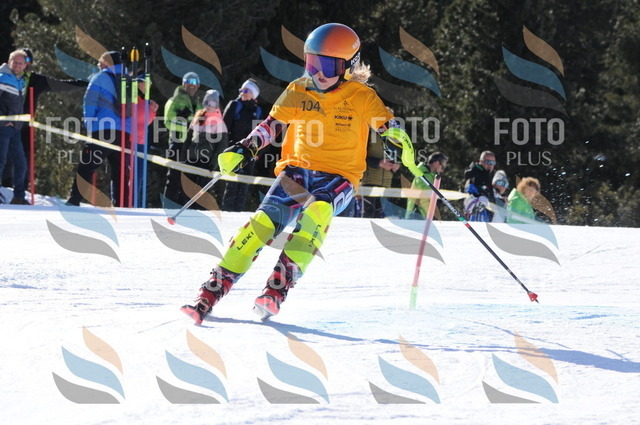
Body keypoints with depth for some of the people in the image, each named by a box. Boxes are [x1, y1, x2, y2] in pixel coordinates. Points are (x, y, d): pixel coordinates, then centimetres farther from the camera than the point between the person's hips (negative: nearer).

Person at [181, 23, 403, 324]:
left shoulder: (361, 97, -4)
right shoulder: (298, 91, 3)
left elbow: (388, 126, -3)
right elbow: (271, 124, 12)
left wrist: (399, 143, -25)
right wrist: (243, 149, -1)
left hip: (337, 178, -2)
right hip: (297, 170, 2)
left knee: (317, 213, -35)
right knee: (265, 221, -21)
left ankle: (278, 288, -40)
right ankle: (211, 293, -23)